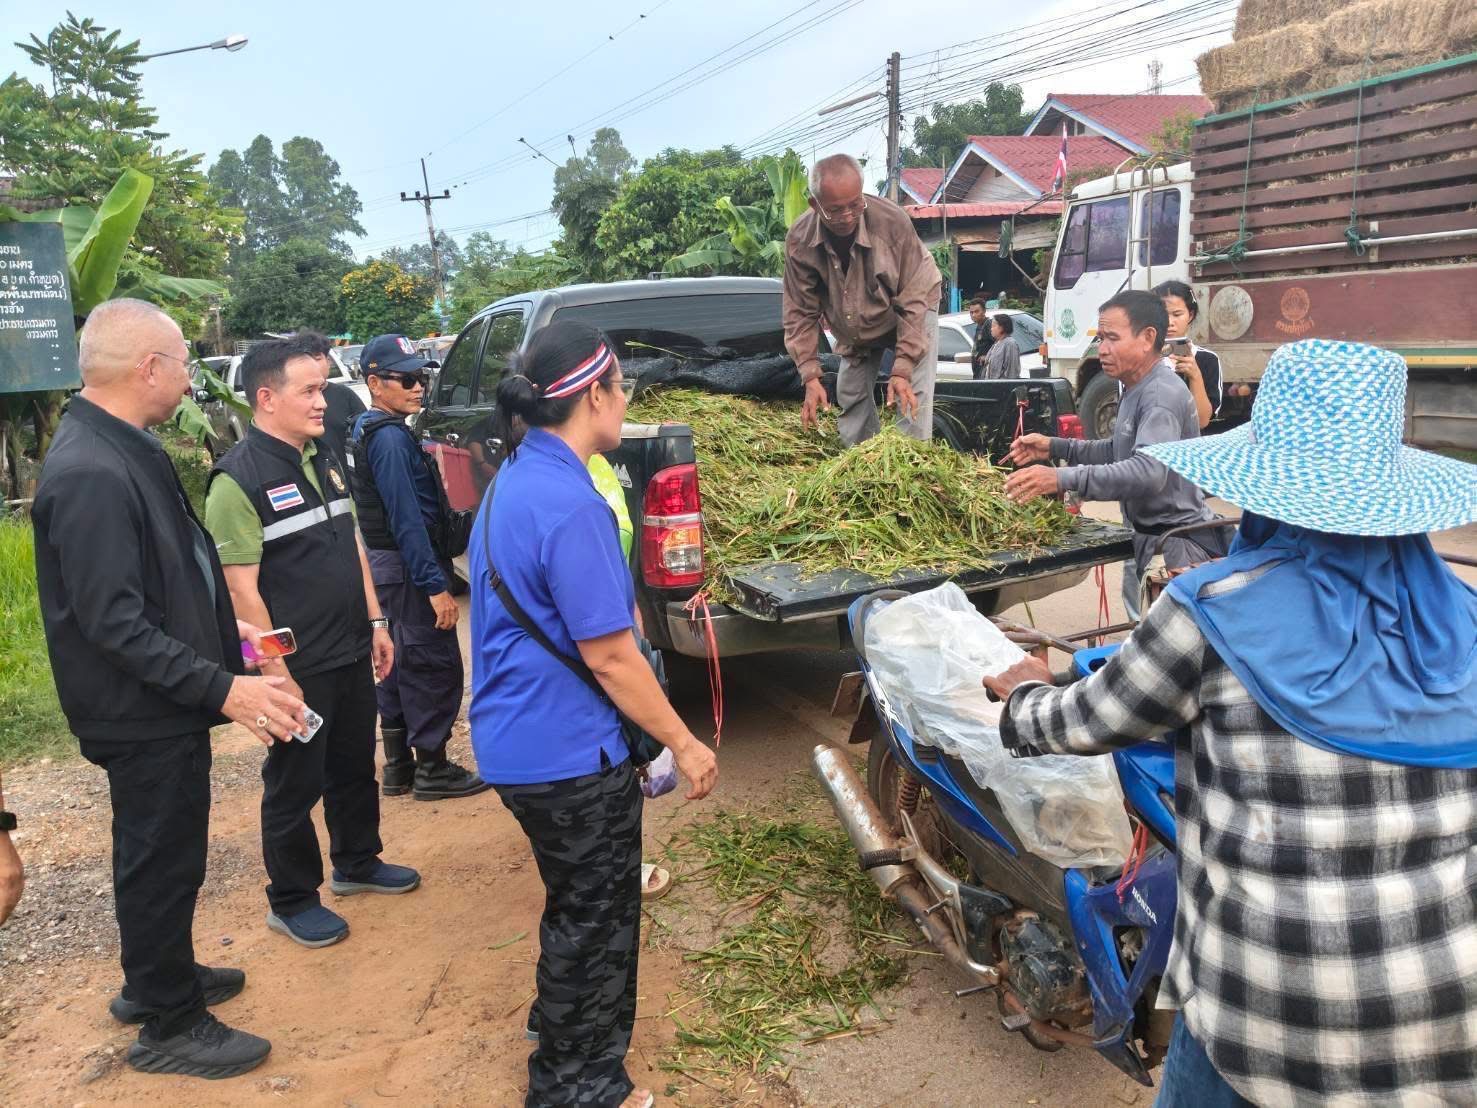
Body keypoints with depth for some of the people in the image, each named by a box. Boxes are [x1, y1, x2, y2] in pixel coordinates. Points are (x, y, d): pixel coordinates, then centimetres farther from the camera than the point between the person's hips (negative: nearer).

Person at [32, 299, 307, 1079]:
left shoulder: (121, 450, 6)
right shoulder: (90, 473, -27)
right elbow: (112, 621, -29)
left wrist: (217, 625, 20)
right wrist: (224, 687, -31)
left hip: (163, 705, 10)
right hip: (144, 714, -10)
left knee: (159, 855, 24)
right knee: (161, 862, 6)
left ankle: (158, 979, 44)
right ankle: (168, 1028, 25)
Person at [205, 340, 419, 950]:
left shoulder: (325, 461, 9)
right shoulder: (239, 479, -16)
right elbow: (242, 587, -18)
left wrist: (375, 621, 14)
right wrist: (276, 670, -19)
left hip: (352, 653, 8)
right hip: (298, 665, -7)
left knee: (355, 765, 20)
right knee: (295, 784, 7)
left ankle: (356, 862, 39)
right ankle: (291, 902, 24)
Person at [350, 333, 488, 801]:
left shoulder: (371, 431, 13)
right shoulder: (390, 437, -19)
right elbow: (407, 520, -24)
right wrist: (436, 586, -24)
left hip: (387, 565, 10)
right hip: (410, 568, -10)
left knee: (401, 666, 16)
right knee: (436, 668, -1)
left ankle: (398, 767, 26)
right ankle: (433, 770, 8)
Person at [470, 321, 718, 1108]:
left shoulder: (513, 481, 6)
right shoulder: (568, 502, -25)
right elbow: (608, 658, -23)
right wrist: (684, 744, -14)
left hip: (522, 739, 10)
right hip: (568, 750, -10)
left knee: (579, 901, 28)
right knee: (593, 918, 10)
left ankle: (562, 1031, 49)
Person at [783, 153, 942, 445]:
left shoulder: (892, 221, -33)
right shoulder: (799, 241, -25)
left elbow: (913, 301, -29)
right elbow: (801, 313, -16)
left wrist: (902, 370, -34)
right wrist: (811, 377, -25)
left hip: (912, 310, -3)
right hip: (855, 331, 3)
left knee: (913, 398, -16)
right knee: (850, 399, 5)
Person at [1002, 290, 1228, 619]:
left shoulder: (1162, 394, -20)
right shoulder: (1136, 389, 14)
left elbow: (1150, 470, -34)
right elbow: (1118, 450, 22)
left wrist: (1063, 479, -42)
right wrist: (1055, 448, 8)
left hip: (1178, 546, -10)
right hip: (1146, 539, 11)